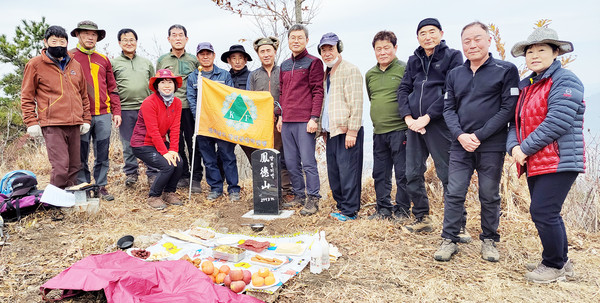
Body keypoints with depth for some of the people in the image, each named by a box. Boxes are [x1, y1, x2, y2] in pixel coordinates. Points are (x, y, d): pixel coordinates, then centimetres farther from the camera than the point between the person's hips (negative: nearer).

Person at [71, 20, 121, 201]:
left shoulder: (103, 60, 15)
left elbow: (112, 88, 16)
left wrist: (116, 111, 8)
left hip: (103, 114, 3)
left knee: (102, 154, 7)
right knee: (81, 155, 4)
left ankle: (102, 186, 17)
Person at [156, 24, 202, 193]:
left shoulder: (193, 60, 9)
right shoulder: (162, 60, 13)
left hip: (189, 107, -1)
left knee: (193, 143, -2)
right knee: (176, 144, 5)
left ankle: (196, 178, 5)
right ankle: (183, 176, 16)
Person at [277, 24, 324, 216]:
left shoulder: (313, 62, -1)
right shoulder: (284, 65, 18)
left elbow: (318, 92, -7)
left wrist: (314, 118, -14)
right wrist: (280, 116, 16)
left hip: (304, 122, -6)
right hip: (287, 122, 7)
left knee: (308, 162, -5)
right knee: (291, 162, 9)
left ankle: (313, 199, 3)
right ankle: (299, 196, 20)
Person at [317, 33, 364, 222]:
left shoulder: (350, 70, -7)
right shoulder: (327, 73, 19)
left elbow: (356, 103, -14)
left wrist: (352, 131, -18)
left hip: (347, 131, -9)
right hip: (331, 131, 9)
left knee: (347, 171, -5)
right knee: (333, 172, 12)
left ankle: (349, 211, 4)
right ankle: (341, 206, 24)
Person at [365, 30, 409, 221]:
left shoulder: (405, 69, -4)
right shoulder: (370, 74, 14)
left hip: (399, 130, -6)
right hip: (378, 132, 6)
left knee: (402, 173, 0)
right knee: (380, 173, 11)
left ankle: (402, 210, 14)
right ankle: (384, 209, 24)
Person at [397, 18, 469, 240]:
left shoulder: (452, 56, 1)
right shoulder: (414, 60, 16)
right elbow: (403, 89, 11)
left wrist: (427, 117, -14)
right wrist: (408, 117, -4)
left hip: (439, 124, -5)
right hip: (415, 125, 6)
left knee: (448, 176, -3)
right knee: (413, 175, 9)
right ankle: (422, 219, 23)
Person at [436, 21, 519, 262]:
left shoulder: (506, 70, -1)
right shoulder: (454, 74, 11)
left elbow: (508, 109, -7)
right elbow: (448, 108, 9)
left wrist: (479, 136, -13)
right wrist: (460, 135, -8)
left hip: (492, 146, -3)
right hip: (460, 145, 3)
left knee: (490, 196, 7)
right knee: (454, 194, 2)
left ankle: (489, 240, 23)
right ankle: (449, 240, 11)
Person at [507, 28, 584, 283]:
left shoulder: (564, 80, -10)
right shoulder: (525, 85, 16)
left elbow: (558, 122, -22)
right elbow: (516, 121, 15)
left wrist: (526, 148, -17)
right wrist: (514, 146, -5)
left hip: (559, 163, -8)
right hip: (536, 164, 8)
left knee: (543, 212, -9)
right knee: (546, 213, 15)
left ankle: (554, 266, 11)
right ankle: (561, 261, 32)